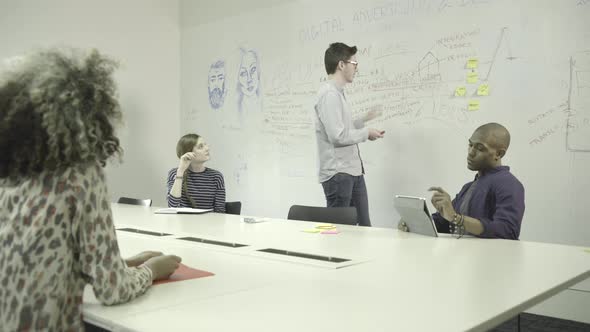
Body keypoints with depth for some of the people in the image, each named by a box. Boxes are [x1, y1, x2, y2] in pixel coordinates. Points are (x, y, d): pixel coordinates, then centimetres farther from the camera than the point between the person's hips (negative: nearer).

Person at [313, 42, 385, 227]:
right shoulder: (329, 94, -15)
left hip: (353, 171, 9)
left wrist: (364, 120, 20)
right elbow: (337, 136, -21)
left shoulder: (338, 92, 16)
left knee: (363, 226, 12)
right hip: (338, 174, -9)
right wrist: (366, 133, -8)